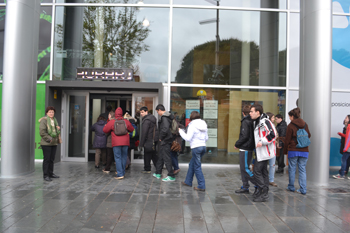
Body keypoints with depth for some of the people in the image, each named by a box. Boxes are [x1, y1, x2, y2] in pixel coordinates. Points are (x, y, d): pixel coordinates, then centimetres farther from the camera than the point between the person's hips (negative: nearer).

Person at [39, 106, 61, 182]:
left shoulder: (54, 120, 15)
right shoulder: (44, 120, -9)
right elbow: (42, 132, -16)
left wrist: (58, 129, 4)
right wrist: (49, 139, -18)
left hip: (54, 143, 7)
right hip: (46, 143, -7)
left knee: (52, 159, 13)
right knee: (46, 159, -3)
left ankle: (51, 173, 24)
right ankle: (46, 175, 3)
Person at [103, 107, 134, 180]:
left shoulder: (111, 122, -4)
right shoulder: (126, 121, 4)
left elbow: (105, 130, 5)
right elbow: (131, 129, 17)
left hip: (116, 143, -3)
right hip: (125, 142, 3)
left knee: (117, 158, 0)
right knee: (124, 157, 12)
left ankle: (120, 174, -6)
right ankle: (123, 173, 20)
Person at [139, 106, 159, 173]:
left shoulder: (146, 120, -17)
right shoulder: (152, 117, 14)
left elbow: (144, 133, -19)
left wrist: (141, 143, -13)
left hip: (149, 141, -9)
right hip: (154, 139, 9)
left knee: (147, 155, 2)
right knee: (154, 155, 15)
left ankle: (147, 169, 10)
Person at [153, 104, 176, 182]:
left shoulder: (164, 118, -18)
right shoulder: (168, 117, 12)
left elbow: (165, 129, -30)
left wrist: (161, 137, -14)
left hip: (165, 141, -10)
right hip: (164, 141, 10)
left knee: (166, 158, -4)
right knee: (160, 157, 19)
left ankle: (171, 176, 2)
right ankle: (158, 173, 31)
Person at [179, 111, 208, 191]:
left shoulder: (192, 125, -11)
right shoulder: (204, 125, 11)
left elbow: (188, 138, -16)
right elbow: (206, 138, 15)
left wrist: (181, 131, -4)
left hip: (196, 147, -8)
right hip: (203, 146, 8)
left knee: (197, 167, -1)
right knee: (192, 164, 20)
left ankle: (201, 186, 1)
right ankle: (188, 181, 31)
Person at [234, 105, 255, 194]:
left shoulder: (245, 122, -13)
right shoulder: (252, 121, 11)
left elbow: (245, 136, -18)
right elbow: (252, 135, 14)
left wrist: (237, 144, -7)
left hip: (245, 148, -9)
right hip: (250, 148, 9)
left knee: (244, 168, -4)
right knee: (244, 168, 14)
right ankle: (245, 186, 20)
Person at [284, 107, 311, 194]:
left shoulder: (290, 125, -8)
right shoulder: (305, 124, 6)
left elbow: (287, 140, -6)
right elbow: (309, 135, 18)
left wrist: (285, 151, 3)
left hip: (293, 150, -4)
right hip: (304, 151, 4)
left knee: (292, 169, 9)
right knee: (302, 169, 7)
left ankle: (291, 187, 19)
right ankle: (303, 189, 5)